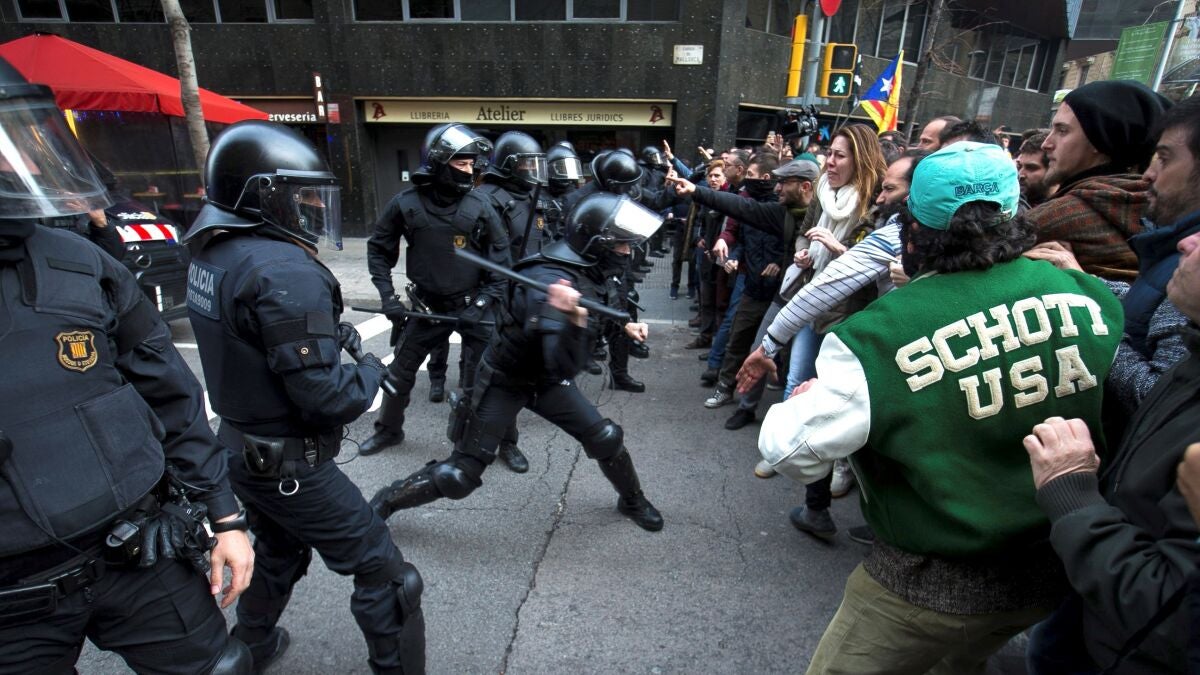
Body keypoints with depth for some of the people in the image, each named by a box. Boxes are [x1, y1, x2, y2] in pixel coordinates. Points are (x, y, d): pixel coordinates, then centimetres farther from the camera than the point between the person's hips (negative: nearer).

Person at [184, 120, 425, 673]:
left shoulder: (211, 255, 1)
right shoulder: (285, 272, -26)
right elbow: (326, 398, -27)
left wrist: (331, 336, 0)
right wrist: (371, 371, -8)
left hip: (240, 452, 9)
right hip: (291, 466, -9)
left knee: (278, 554, 32)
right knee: (383, 573, 5)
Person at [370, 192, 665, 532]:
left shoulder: (586, 266, -7)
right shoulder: (551, 281, -34)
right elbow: (565, 365, -40)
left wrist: (621, 324, 7)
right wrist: (573, 318, -55)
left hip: (546, 378, 7)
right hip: (505, 380, -7)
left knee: (606, 438, 3)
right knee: (458, 476, -2)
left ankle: (632, 501, 31)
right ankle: (386, 500, 23)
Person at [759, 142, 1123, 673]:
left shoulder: (879, 334, -28)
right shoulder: (1087, 295, -12)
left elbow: (791, 452, -23)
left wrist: (800, 401, -3)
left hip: (931, 586, -5)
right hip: (1053, 575, 6)